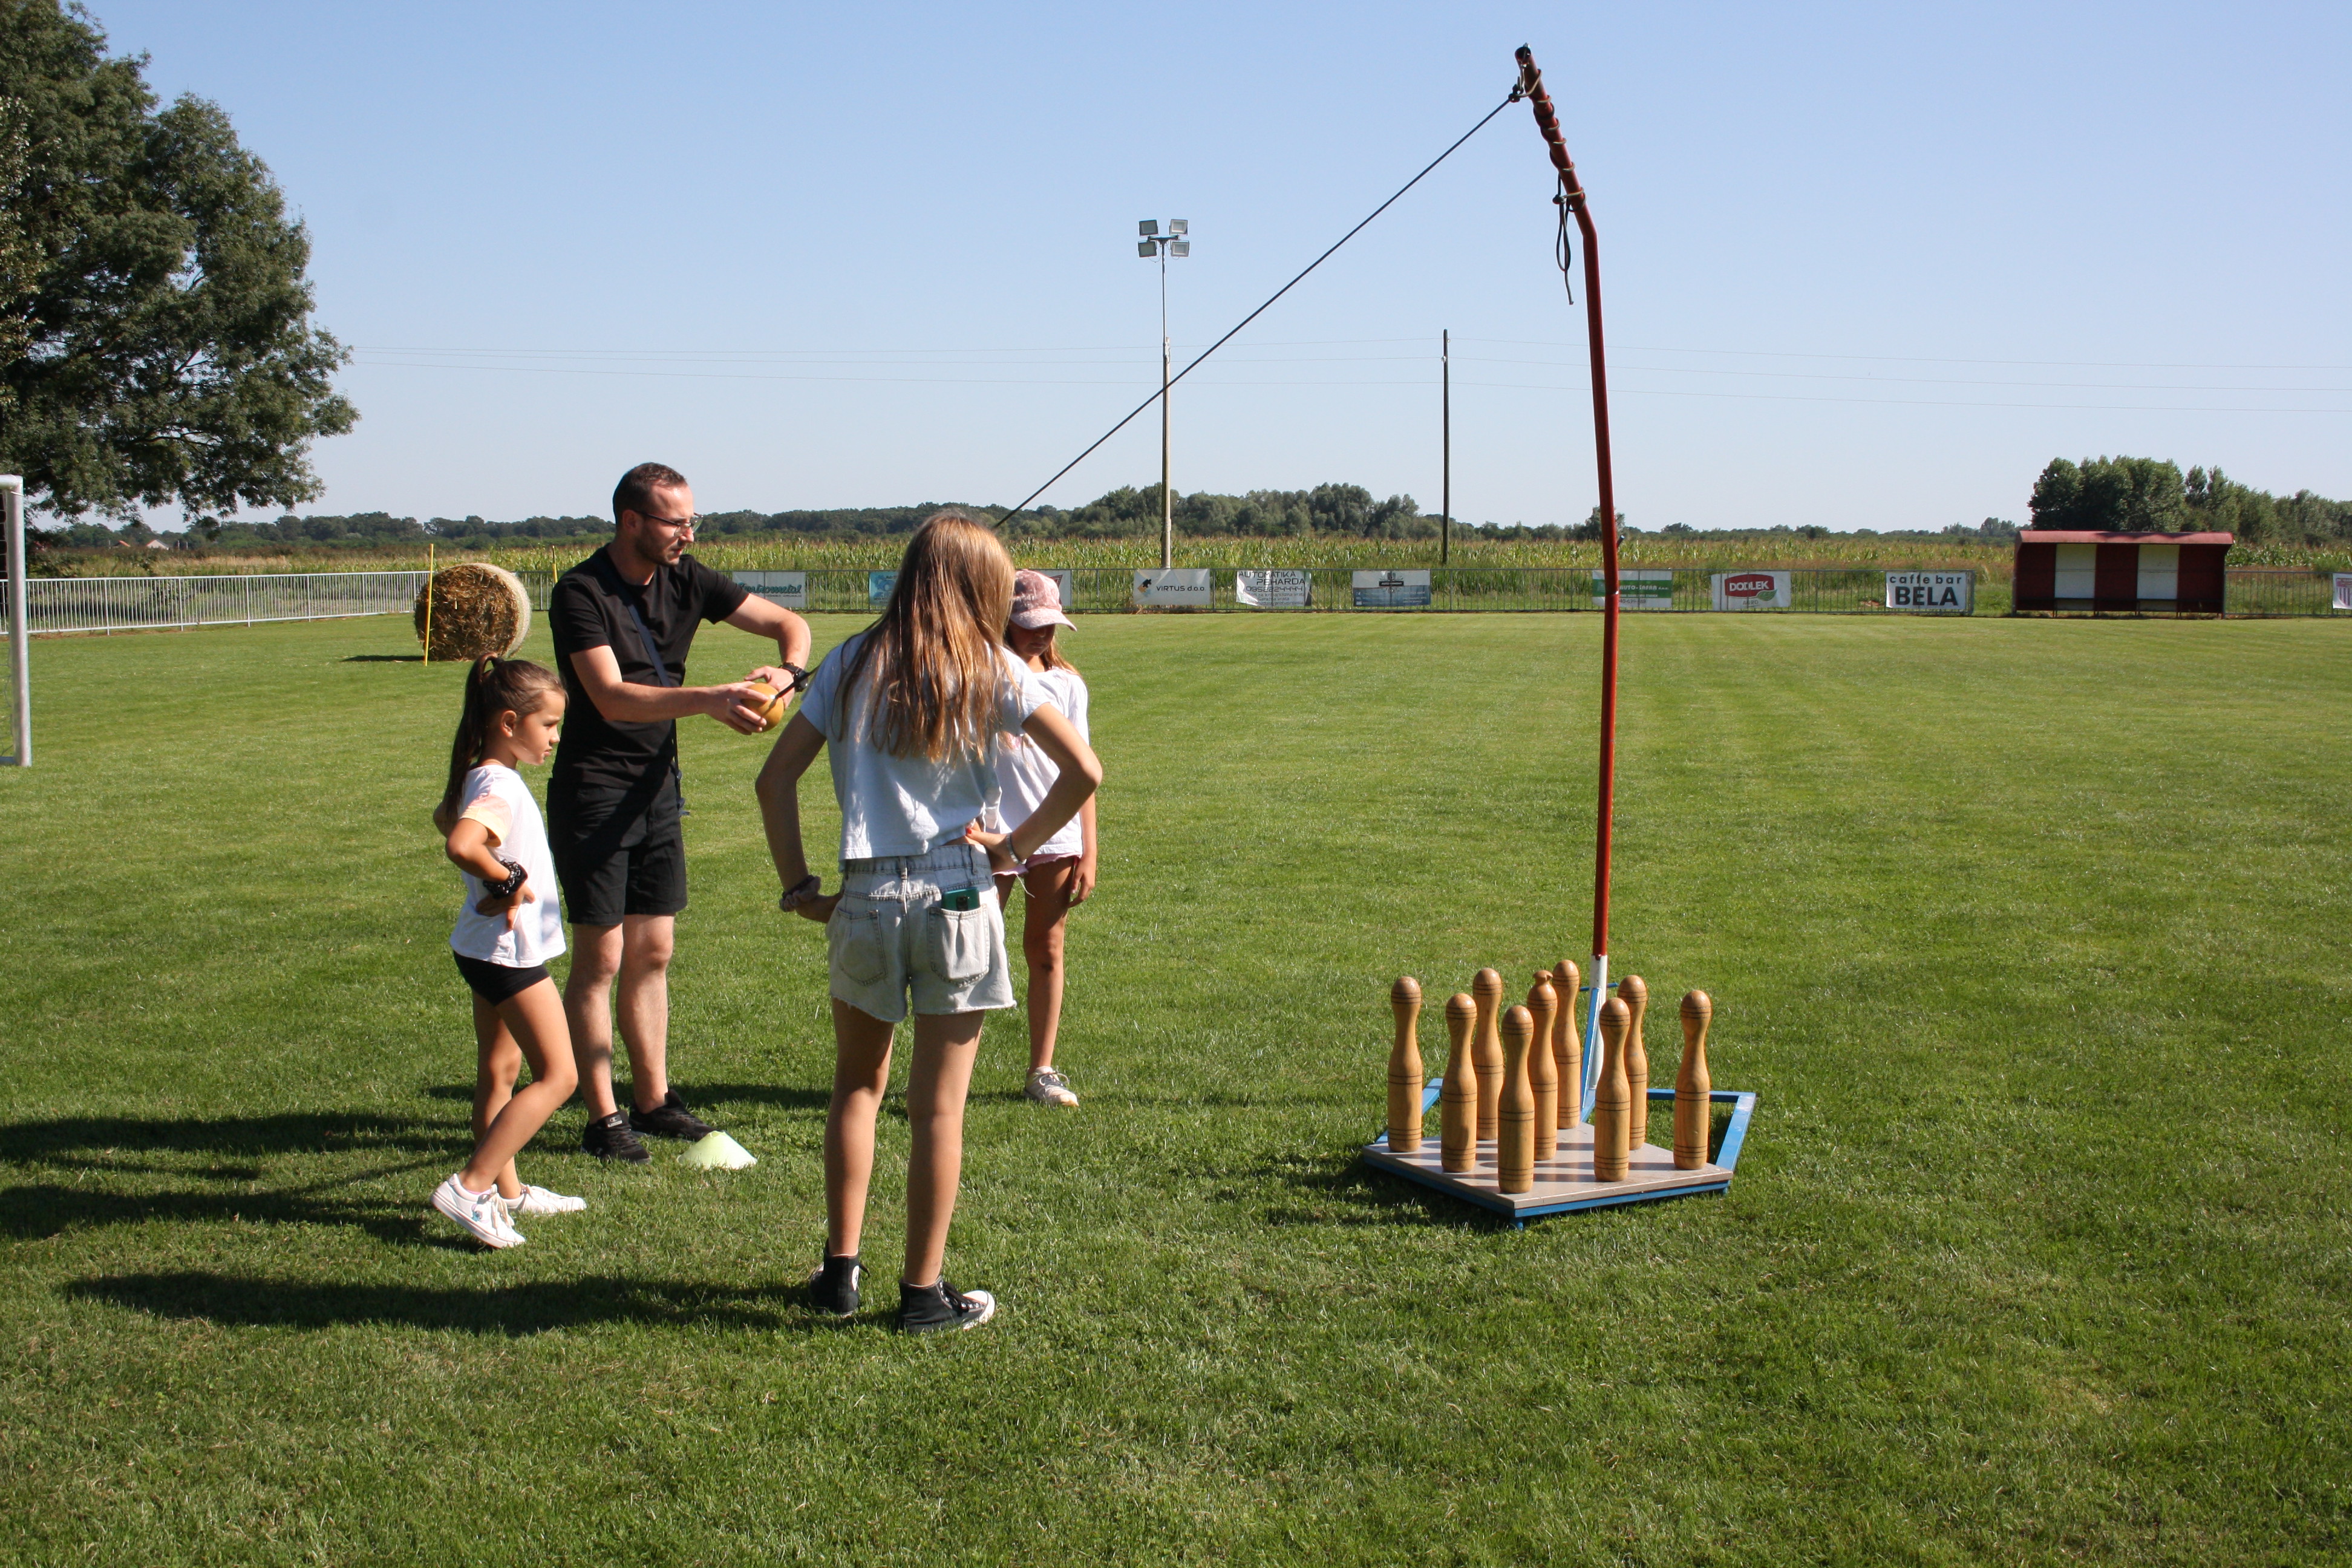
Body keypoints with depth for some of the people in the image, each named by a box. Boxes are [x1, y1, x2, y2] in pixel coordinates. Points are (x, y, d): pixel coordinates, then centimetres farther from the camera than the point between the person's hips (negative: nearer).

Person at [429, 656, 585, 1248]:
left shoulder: (479, 778, 7)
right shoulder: (500, 786, -24)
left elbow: (444, 817, 27)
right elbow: (461, 844, -42)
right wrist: (508, 878, -25)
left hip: (486, 949, 11)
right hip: (509, 952, -11)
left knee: (499, 1070, 18)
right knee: (557, 1076, -6)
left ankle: (507, 1192, 30)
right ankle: (471, 1187, -9)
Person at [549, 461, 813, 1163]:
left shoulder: (685, 580, 2)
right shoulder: (581, 592, -15)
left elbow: (789, 623, 6)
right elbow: (612, 697, -27)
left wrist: (787, 669, -16)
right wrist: (709, 700, -38)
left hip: (658, 786, 6)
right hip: (593, 790, -6)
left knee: (653, 953, 11)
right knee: (601, 958, -2)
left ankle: (653, 1100, 21)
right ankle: (602, 1118, 7)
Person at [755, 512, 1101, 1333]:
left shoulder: (853, 663, 5)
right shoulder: (991, 670, -1)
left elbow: (775, 779, 1)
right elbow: (1084, 771, -10)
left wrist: (798, 885, 6)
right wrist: (1018, 846, -1)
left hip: (864, 899, 2)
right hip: (956, 901, -2)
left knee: (858, 1085, 21)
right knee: (939, 1106, 7)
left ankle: (840, 1268, 22)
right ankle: (923, 1290, 15)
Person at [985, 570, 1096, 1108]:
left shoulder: (1067, 683, 7)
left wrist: (1088, 852, 4)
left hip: (1055, 840, 3)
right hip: (990, 837, -3)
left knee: (1046, 951, 9)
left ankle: (1042, 1071, 19)